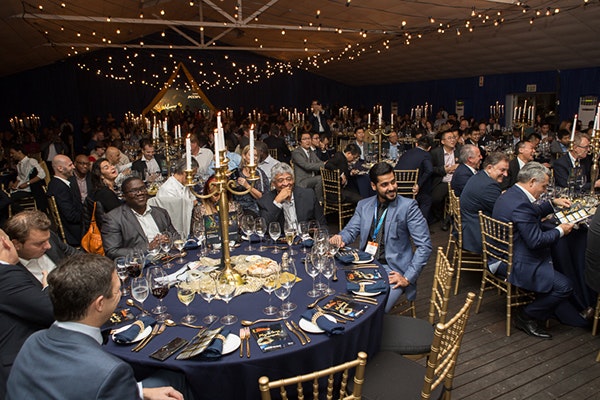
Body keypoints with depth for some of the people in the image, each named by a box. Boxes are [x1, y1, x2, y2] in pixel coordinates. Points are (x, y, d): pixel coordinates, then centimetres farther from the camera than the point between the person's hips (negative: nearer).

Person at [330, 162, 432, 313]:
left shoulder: (408, 206, -6)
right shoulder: (363, 205, 8)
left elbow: (424, 245, -7)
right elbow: (351, 231, 11)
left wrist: (408, 278, -13)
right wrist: (340, 238, -14)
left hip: (392, 271, -4)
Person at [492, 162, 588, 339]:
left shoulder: (511, 193, 8)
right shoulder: (520, 204, -26)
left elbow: (532, 214, 28)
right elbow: (536, 241, -23)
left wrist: (553, 203, 23)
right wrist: (560, 231, -8)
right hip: (514, 264, -12)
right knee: (563, 286, -11)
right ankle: (526, 317, 4)